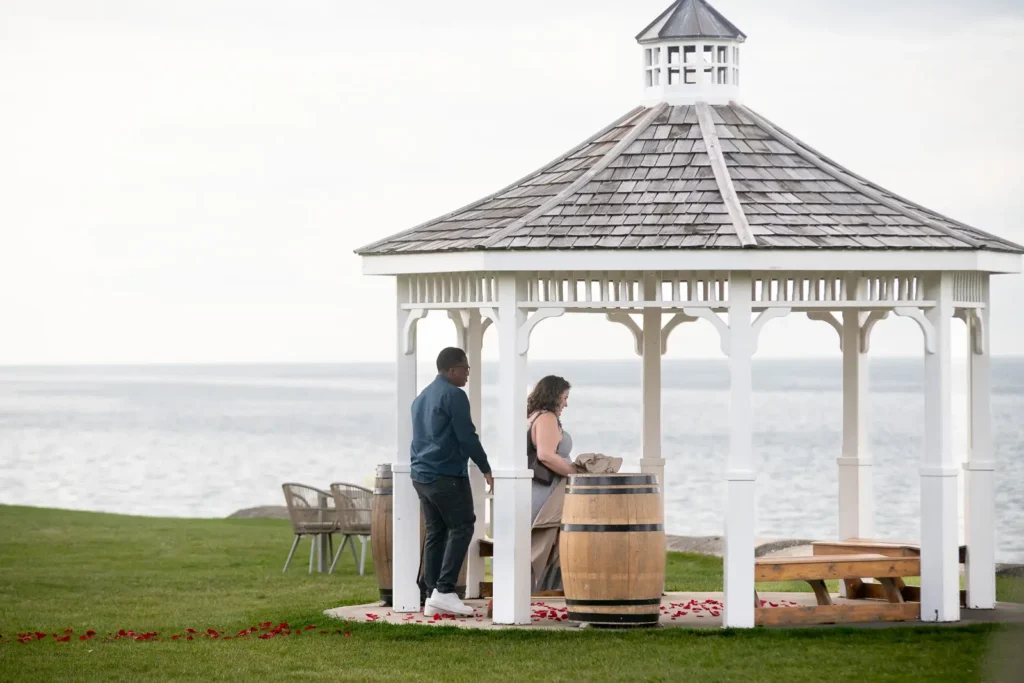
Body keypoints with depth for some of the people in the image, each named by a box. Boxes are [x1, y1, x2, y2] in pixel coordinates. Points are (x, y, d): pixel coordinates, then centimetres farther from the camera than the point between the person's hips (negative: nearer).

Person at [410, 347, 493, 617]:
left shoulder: (421, 397, 18)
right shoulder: (453, 395, -10)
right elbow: (467, 437, -13)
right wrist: (486, 469, -6)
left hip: (421, 474, 9)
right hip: (448, 474, -9)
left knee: (435, 534, 9)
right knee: (461, 528, -4)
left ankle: (431, 598, 6)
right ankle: (444, 591, -13)